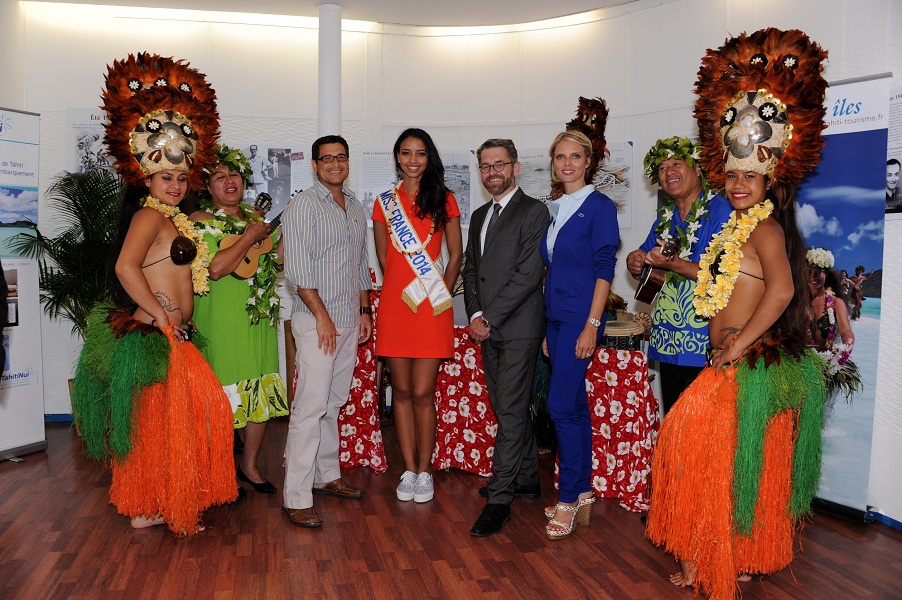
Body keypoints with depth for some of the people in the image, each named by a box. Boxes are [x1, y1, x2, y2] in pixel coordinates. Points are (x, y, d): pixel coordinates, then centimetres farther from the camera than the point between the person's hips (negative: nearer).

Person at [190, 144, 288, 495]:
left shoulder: (255, 218, 15)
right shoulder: (201, 221, -5)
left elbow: (277, 261, 16)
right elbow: (215, 267, -20)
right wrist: (250, 237, -13)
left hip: (260, 321, 6)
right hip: (221, 322, -6)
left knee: (262, 392, 10)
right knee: (224, 395, -2)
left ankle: (249, 465, 26)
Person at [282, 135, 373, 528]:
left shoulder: (356, 209, 16)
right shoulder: (303, 205, -6)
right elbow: (297, 268, -14)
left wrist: (365, 310, 15)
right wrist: (322, 315, -16)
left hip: (349, 321, 7)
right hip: (316, 321, -7)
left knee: (334, 403, 14)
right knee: (311, 406, -9)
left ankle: (327, 476, 26)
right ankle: (296, 498, -4)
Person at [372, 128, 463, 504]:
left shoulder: (443, 199, 6)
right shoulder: (385, 202, 11)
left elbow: (455, 254, 7)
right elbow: (383, 257, 14)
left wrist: (442, 294, 2)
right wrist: (399, 289, 8)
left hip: (432, 307, -2)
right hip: (394, 304, 2)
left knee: (422, 393, -2)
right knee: (401, 391, 7)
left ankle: (424, 471, 13)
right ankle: (408, 470, 18)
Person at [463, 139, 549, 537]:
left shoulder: (533, 211, -7)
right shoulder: (479, 216, 18)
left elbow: (528, 273, -15)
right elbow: (470, 270, 16)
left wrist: (490, 318, -15)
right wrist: (475, 316, 0)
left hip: (519, 328, -7)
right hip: (487, 329, 8)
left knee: (510, 411, -6)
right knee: (510, 408, 15)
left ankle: (499, 499, -1)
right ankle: (527, 480, 29)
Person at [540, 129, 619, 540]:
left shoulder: (599, 206, -6)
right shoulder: (555, 209, 15)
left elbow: (604, 268, -12)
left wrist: (592, 324, -18)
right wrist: (548, 329, 15)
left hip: (581, 317, -8)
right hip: (556, 316, 8)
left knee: (562, 405, -9)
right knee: (575, 405, 12)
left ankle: (568, 498, 5)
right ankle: (584, 494, 22)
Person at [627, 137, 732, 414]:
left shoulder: (719, 210, -10)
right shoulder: (665, 217, 13)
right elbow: (643, 257, 20)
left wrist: (672, 263, -25)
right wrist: (635, 262, -3)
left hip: (703, 344, -7)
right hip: (668, 339, 7)